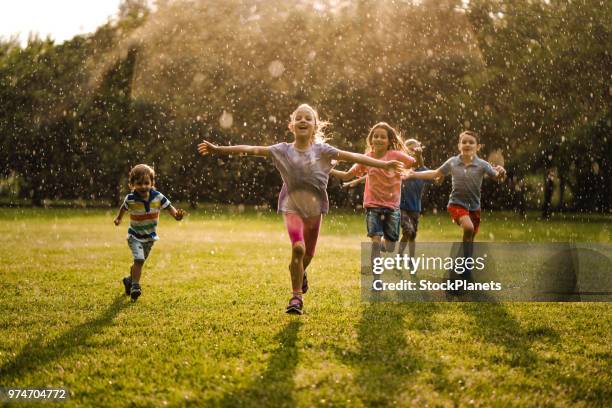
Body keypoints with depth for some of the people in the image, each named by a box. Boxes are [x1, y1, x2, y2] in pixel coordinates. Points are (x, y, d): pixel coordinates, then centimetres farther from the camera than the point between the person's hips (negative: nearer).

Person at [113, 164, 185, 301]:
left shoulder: (157, 197, -16)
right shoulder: (130, 199, -19)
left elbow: (168, 207, -11)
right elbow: (124, 207, 3)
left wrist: (177, 214, -30)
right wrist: (118, 218, 12)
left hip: (150, 237, 4)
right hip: (135, 236, -3)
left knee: (140, 261, 18)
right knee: (139, 259, -23)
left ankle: (130, 280, 43)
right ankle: (135, 285, -12)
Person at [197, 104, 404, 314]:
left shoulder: (322, 150, -3)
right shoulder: (283, 150, -3)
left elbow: (352, 156, -10)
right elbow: (250, 149, -7)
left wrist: (384, 164, -18)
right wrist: (218, 149, -12)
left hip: (314, 208, 2)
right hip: (292, 206, -2)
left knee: (308, 253, 12)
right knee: (298, 248, -22)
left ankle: (299, 272, 50)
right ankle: (296, 296, -9)